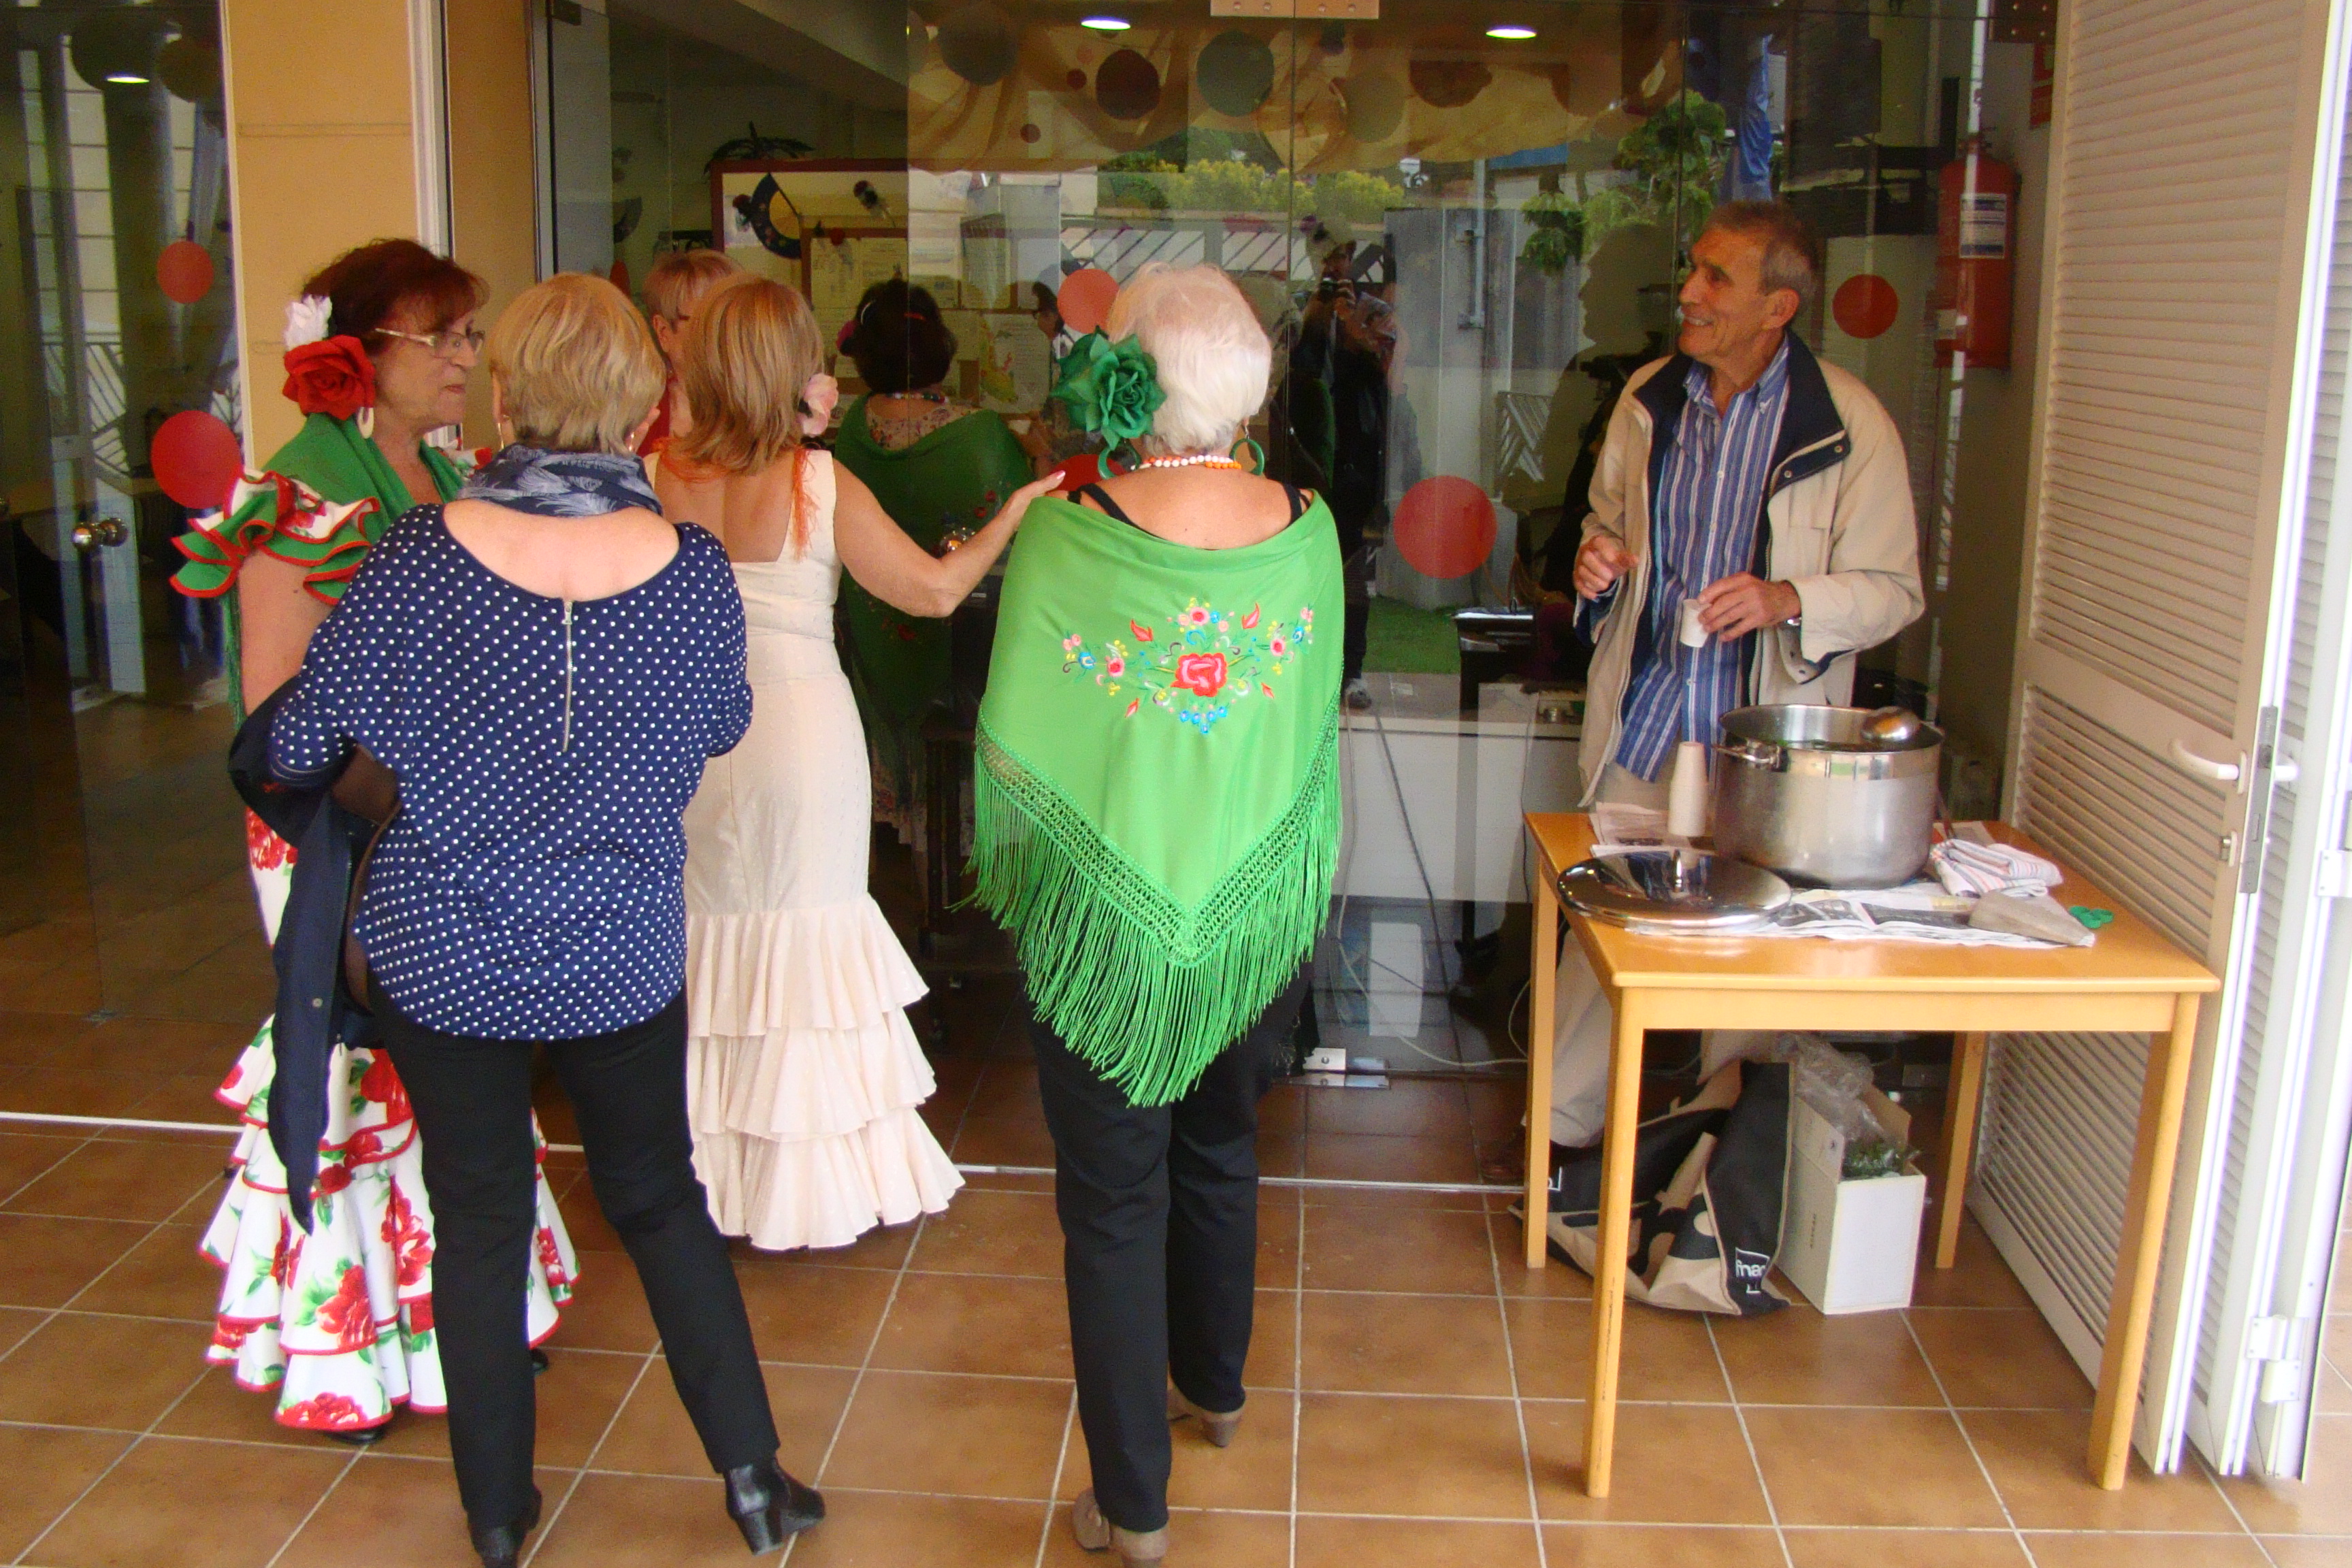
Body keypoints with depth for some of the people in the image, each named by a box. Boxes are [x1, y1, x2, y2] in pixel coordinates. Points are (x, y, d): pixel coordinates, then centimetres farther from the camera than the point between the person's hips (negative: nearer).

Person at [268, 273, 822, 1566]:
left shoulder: (422, 557, -17)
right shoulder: (691, 569, -13)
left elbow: (299, 747, -7)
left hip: (440, 953, -1)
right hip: (622, 956, 1)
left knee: (479, 1222, 15)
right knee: (660, 1199, 19)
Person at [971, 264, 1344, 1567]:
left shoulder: (1062, 540, -20)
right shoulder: (1307, 530, -10)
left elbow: (1012, 739, -12)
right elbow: (1316, 715, 2)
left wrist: (1015, 874, 7)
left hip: (1106, 922, -4)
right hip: (1260, 913, 4)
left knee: (1114, 1202, 10)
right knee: (1220, 1154, 26)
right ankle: (1214, 1388, 48)